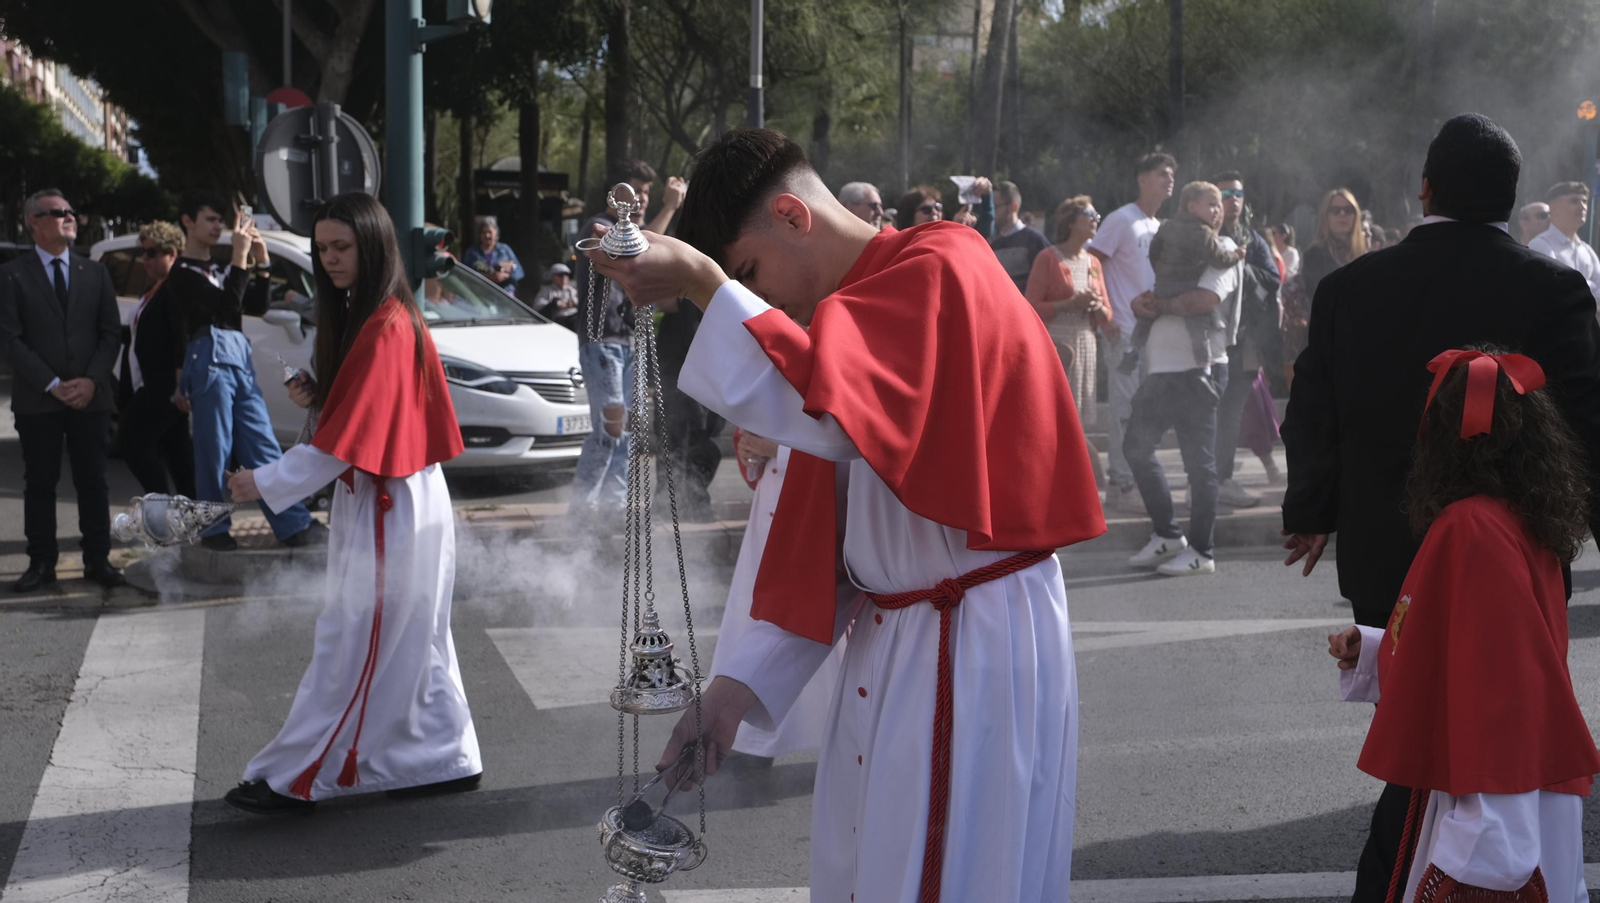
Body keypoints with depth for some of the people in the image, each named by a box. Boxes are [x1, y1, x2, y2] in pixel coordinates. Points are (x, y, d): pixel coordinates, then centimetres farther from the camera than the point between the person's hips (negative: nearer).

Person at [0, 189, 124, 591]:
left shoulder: (95, 272, 11)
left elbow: (111, 333, 7)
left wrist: (92, 381, -7)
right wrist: (52, 385, -12)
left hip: (90, 396, 2)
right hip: (37, 400, -2)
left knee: (93, 481, 4)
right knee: (40, 483, 4)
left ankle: (97, 560, 11)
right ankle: (41, 563, 10)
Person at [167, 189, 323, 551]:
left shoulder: (220, 271, 26)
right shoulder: (183, 274, 0)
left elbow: (257, 305, 18)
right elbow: (226, 305, -13)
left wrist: (261, 260, 9)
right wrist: (241, 256, -14)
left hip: (240, 360, 7)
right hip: (210, 358, -7)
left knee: (263, 448, 3)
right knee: (214, 450, -4)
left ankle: (294, 525, 0)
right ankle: (214, 529, 4)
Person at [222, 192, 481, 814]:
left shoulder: (387, 327, -19)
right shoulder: (362, 315, 12)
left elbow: (348, 440, -22)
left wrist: (267, 484, -19)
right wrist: (317, 398, 4)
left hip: (389, 511, -10)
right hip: (383, 502, 10)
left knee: (354, 648, -3)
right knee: (411, 642, 15)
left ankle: (296, 779, 3)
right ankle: (447, 761, 22)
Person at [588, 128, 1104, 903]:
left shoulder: (942, 271, -15)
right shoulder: (846, 313, 12)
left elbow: (824, 407, -33)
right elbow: (816, 543, 12)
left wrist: (704, 284, -30)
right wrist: (742, 683, 6)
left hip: (977, 645, -9)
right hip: (890, 637, 9)